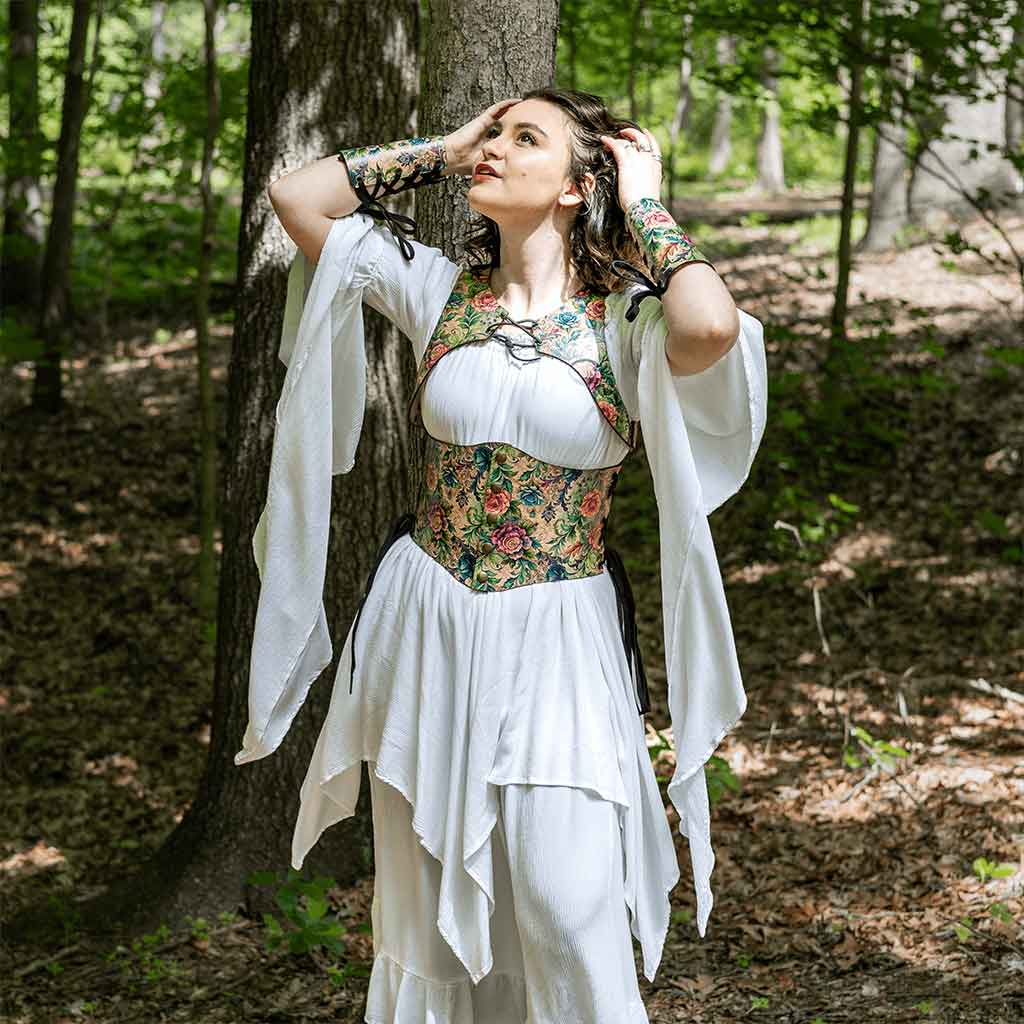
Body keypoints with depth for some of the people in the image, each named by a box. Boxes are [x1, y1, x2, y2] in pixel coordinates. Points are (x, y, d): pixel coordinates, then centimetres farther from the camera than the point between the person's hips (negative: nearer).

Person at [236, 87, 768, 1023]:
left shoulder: (627, 319, -8)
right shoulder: (443, 290, 3)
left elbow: (713, 327, -32)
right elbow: (297, 194, 2)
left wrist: (646, 206, -15)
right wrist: (442, 154, 3)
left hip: (558, 641, -4)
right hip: (427, 627, 4)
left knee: (570, 917, -7)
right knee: (424, 903, 13)